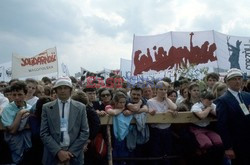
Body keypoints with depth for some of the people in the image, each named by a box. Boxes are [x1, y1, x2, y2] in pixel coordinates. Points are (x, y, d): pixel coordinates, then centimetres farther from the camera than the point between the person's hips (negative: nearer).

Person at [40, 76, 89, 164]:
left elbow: (85, 132, -1)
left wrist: (71, 152, -9)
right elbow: (44, 133, -3)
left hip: (74, 155, 0)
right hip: (52, 155, 0)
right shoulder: (47, 108, 2)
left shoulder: (80, 107, 2)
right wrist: (58, 151, -13)